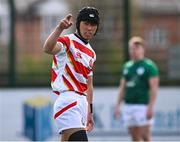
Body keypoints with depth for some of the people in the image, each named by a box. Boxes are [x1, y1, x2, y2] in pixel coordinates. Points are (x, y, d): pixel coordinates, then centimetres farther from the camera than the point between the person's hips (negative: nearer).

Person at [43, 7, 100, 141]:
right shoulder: (68, 41, -4)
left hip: (82, 103, 8)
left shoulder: (91, 53, 21)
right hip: (68, 99, -8)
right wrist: (60, 28, -43)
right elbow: (48, 48, -28)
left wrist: (90, 112, 24)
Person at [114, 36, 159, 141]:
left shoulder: (150, 66, -4)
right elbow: (122, 87, 19)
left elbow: (154, 88, -10)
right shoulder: (127, 66, 15)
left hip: (143, 106, -6)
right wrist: (118, 105, 12)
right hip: (128, 105, 6)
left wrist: (150, 107, -18)